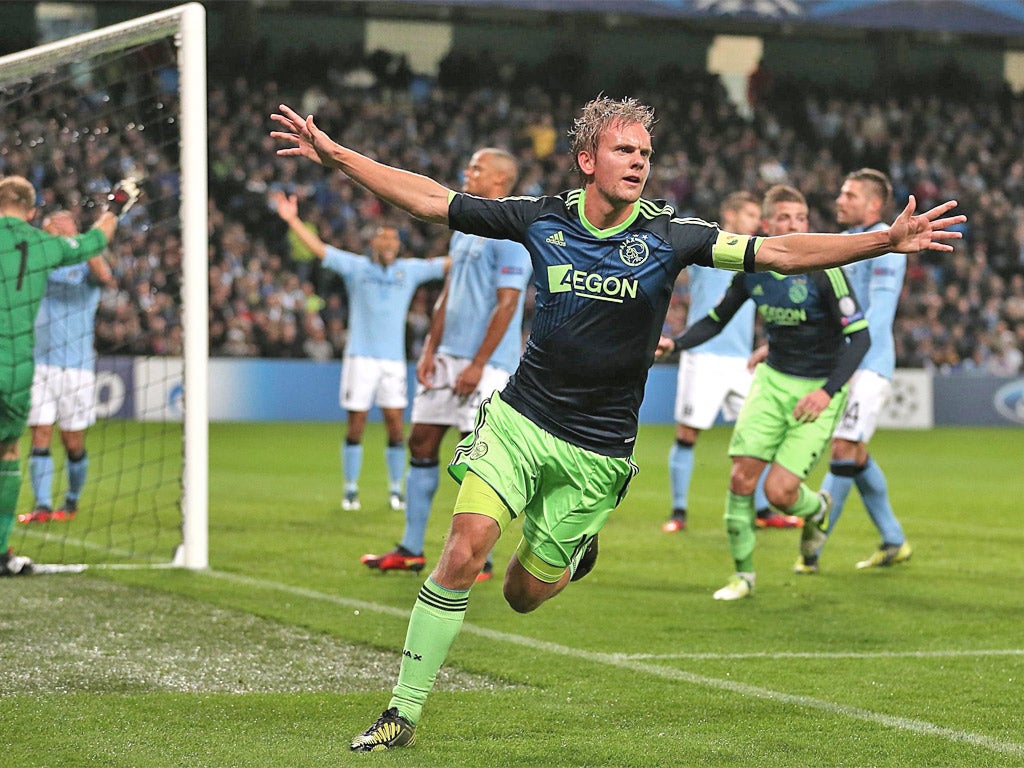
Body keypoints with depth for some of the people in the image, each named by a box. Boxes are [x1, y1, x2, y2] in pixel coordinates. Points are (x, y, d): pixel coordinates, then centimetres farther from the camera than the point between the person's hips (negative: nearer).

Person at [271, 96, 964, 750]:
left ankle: (575, 548, 40)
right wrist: (334, 154, -3)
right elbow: (431, 199, 2)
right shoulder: (542, 219, -4)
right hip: (518, 419, 1)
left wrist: (888, 240, -20)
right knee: (464, 550, -17)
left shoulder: (667, 235, -7)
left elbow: (779, 252, -11)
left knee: (523, 595, 4)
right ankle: (404, 713, -5)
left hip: (596, 452, 0)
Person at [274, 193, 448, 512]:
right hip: (360, 355, -2)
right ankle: (350, 488, 8)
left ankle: (395, 488, 10)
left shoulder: (410, 270, 9)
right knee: (356, 424, -1)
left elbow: (446, 264, 11)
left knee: (395, 423, -1)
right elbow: (319, 248, -3)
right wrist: (293, 221, -13)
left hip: (394, 358, 2)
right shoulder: (356, 267, 3)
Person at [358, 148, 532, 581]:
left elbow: (506, 305, -16)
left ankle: (479, 560, 1)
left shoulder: (510, 234, -11)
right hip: (447, 357, 9)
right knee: (421, 444, 7)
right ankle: (411, 550, 14)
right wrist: (430, 351, 11)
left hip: (484, 364, -9)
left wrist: (478, 365, -19)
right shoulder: (463, 229, 17)